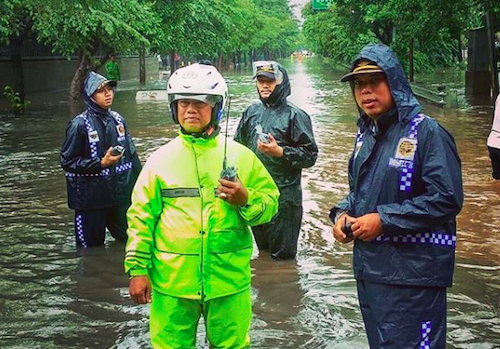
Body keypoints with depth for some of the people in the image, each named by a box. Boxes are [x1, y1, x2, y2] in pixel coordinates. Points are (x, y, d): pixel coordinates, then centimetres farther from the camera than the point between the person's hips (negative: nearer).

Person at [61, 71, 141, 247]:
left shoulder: (117, 120, 4)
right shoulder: (80, 124, -11)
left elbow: (132, 155, 11)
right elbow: (68, 161, -11)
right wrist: (101, 163, -19)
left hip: (120, 195, 5)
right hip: (91, 199, -5)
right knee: (92, 247, 6)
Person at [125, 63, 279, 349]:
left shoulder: (241, 156, 1)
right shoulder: (161, 159, 2)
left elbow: (270, 202, 4)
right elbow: (141, 218, 3)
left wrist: (246, 200, -17)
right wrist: (138, 269, 0)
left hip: (229, 279, 0)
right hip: (172, 281, 0)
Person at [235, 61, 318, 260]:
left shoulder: (295, 115, -8)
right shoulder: (252, 112, 9)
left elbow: (310, 155, -10)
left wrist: (280, 152, -21)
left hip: (284, 196, -6)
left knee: (282, 254, 1)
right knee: (262, 250, 21)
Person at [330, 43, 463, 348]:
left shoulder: (426, 132, -13)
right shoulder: (366, 135, 12)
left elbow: (447, 199, -20)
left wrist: (384, 220, -19)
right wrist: (342, 213, 2)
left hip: (412, 274, -8)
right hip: (368, 266, 8)